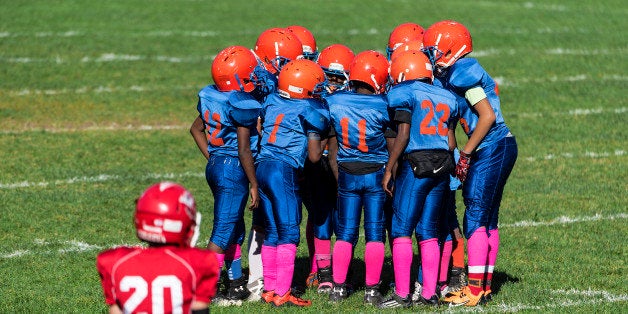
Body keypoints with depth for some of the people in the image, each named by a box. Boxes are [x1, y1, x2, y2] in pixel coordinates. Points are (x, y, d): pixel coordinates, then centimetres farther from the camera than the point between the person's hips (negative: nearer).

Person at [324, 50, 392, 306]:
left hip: (347, 173, 2)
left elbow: (333, 146, 5)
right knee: (375, 232, 5)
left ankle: (338, 287, 11)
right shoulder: (383, 106, -13)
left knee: (345, 232, 11)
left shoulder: (334, 102, -5)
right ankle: (372, 289, 6)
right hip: (376, 173, -2)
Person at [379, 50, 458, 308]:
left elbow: (403, 136, -10)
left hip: (416, 164, -6)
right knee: (428, 232, 11)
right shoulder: (445, 97, 16)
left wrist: (388, 171, -7)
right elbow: (450, 141, 16)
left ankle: (402, 294, -5)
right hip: (442, 164, 6)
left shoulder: (404, 94, -3)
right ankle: (429, 294, 9)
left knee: (401, 230, -2)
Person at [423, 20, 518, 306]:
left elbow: (487, 116, -18)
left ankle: (474, 291, -8)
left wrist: (465, 155, -13)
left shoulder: (462, 74, -15)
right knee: (487, 220, 13)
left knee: (476, 219, -8)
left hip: (492, 148, -10)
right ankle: (484, 285, 17)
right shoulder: (454, 76, 15)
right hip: (498, 147, 10)